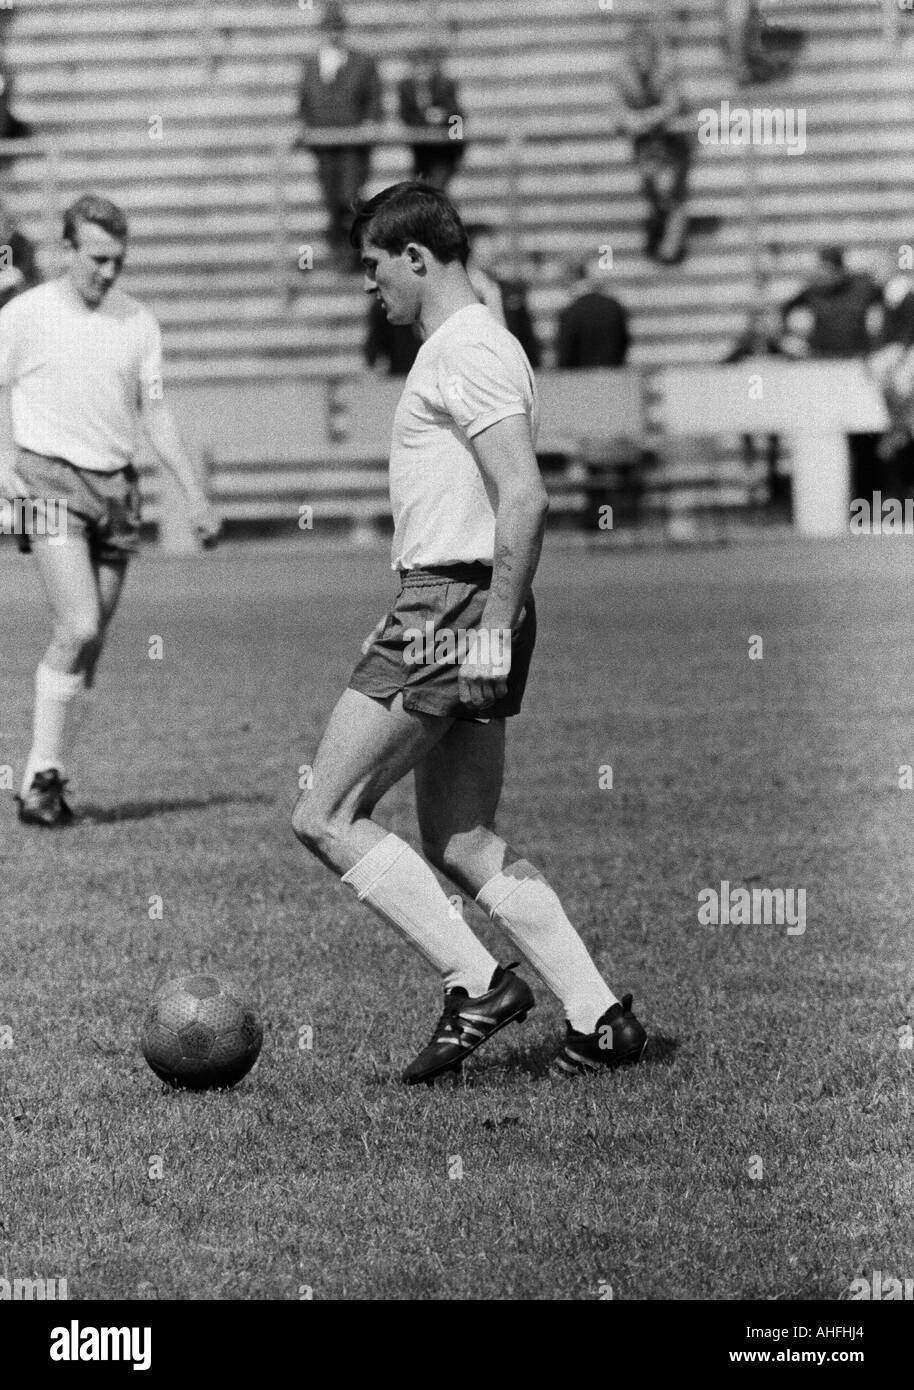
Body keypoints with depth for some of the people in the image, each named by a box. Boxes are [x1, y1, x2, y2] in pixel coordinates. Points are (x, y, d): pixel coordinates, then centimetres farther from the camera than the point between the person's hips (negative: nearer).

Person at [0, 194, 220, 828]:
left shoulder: (137, 322, 8)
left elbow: (155, 412, 12)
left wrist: (196, 495, 7)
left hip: (118, 489, 4)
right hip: (53, 483, -4)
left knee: (92, 643, 4)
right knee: (78, 628, -18)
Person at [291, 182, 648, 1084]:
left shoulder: (466, 351, -12)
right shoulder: (464, 345, 20)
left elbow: (523, 497, -22)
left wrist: (492, 629, -23)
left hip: (449, 605, -10)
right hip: (468, 613, 10)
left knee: (324, 818, -7)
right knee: (461, 844, 10)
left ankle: (476, 985, -8)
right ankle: (597, 1018, 7)